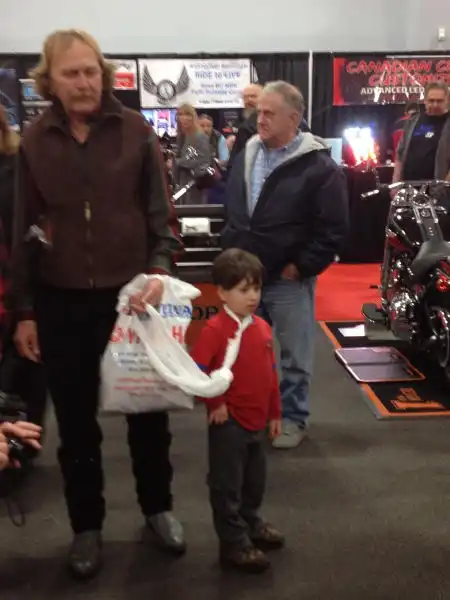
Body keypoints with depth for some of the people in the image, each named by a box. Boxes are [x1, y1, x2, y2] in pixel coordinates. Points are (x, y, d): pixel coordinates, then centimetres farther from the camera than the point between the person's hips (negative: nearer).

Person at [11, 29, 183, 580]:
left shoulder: (136, 132, -4)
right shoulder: (34, 142, 1)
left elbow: (161, 213, -2)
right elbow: (21, 232, 4)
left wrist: (159, 270, -20)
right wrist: (23, 311, 2)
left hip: (131, 294, -1)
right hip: (61, 302, 1)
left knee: (148, 410, 14)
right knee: (76, 421, 12)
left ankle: (157, 508, 37)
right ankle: (86, 526, 32)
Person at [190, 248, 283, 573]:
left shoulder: (262, 327, 3)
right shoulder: (215, 329, -18)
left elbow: (271, 373, 11)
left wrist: (275, 413, 13)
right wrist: (215, 404, -16)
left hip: (258, 420, 7)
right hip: (229, 422, -7)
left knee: (255, 482, 23)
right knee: (227, 486, 6)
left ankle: (251, 523, 44)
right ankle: (234, 544, 20)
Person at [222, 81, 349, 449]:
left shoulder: (319, 166, -11)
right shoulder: (247, 156, 8)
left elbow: (335, 228, -13)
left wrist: (302, 267, -14)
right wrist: (232, 250, 8)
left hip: (288, 280, -5)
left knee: (295, 356, 9)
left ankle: (293, 419, 26)